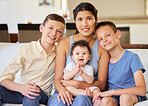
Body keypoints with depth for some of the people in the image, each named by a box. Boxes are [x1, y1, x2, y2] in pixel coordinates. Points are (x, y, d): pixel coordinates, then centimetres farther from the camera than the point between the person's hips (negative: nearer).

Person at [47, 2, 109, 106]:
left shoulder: (102, 47, 1)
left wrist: (76, 84, -17)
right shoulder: (64, 43, 2)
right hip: (66, 94, 0)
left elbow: (101, 84, -1)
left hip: (88, 95, 0)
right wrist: (62, 90, -25)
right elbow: (57, 79, -1)